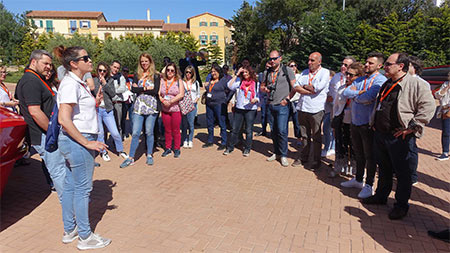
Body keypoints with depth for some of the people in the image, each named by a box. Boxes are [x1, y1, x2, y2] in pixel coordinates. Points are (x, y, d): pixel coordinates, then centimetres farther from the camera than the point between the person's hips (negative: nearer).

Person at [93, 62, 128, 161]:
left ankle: (120, 150, 19)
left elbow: (113, 94, -5)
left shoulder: (110, 80, 7)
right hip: (96, 109, -1)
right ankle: (103, 152, 24)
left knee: (115, 133, -2)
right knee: (100, 133, 5)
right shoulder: (93, 81, 2)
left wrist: (105, 84, -10)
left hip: (107, 110, 1)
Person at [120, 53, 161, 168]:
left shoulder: (155, 75, 4)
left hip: (151, 107, -2)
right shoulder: (137, 75, 13)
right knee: (135, 133, 0)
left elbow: (155, 90, -10)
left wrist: (140, 89, -4)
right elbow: (133, 89, -1)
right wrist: (146, 88, -8)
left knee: (149, 132, 4)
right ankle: (131, 158, 6)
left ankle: (149, 155, 19)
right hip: (138, 107, 2)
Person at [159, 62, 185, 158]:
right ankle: (168, 148, 21)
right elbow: (158, 93, 6)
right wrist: (163, 101, -13)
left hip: (176, 109, -3)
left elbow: (181, 94, -9)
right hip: (165, 109, 3)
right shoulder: (162, 81, 10)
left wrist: (170, 102, -15)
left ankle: (177, 149, 13)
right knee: (167, 130, 10)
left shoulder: (179, 81, 1)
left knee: (176, 131, 2)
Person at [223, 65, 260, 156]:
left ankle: (247, 149, 18)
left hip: (251, 109, -2)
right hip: (239, 109, 2)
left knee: (249, 130, 6)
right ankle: (230, 147, 18)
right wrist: (237, 74, -1)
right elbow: (230, 86, -6)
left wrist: (256, 100, -18)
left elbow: (259, 96, 5)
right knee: (235, 129, 7)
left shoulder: (256, 84, 3)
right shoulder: (240, 83, 8)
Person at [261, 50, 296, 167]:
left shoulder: (287, 70, -2)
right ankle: (276, 153, 23)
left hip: (282, 106, -5)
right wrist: (264, 89, -3)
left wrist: (287, 98, -9)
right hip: (270, 105, 5)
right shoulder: (267, 72, 11)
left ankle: (283, 155, 4)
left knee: (282, 131, -9)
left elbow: (294, 87, -3)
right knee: (273, 131, 10)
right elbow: (262, 86, 19)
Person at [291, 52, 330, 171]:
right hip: (302, 108, 5)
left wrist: (304, 86, -2)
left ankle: (316, 161, 15)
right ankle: (303, 158, 25)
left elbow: (317, 87, -16)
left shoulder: (325, 72, -1)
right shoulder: (305, 72, 15)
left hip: (316, 109, -5)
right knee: (304, 135, 14)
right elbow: (296, 87, 2)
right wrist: (310, 90, -11)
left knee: (316, 137, 4)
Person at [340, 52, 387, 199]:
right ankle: (358, 180, 34)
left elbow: (367, 98, -24)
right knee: (358, 154, 19)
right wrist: (360, 93, -12)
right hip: (355, 122, 7)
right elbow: (345, 93, 1)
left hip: (369, 124, -7)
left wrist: (354, 95, -6)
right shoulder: (359, 80, 13)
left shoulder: (380, 81, -11)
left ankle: (369, 185, 17)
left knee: (370, 156, 5)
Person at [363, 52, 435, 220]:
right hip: (380, 134, 7)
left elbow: (428, 107, -17)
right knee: (383, 169, 20)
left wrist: (411, 128, -18)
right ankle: (381, 196, 37)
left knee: (402, 173, 5)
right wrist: (374, 122, 17)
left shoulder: (416, 84, -10)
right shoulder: (386, 85, 15)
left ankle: (401, 205, 21)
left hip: (400, 138, -7)